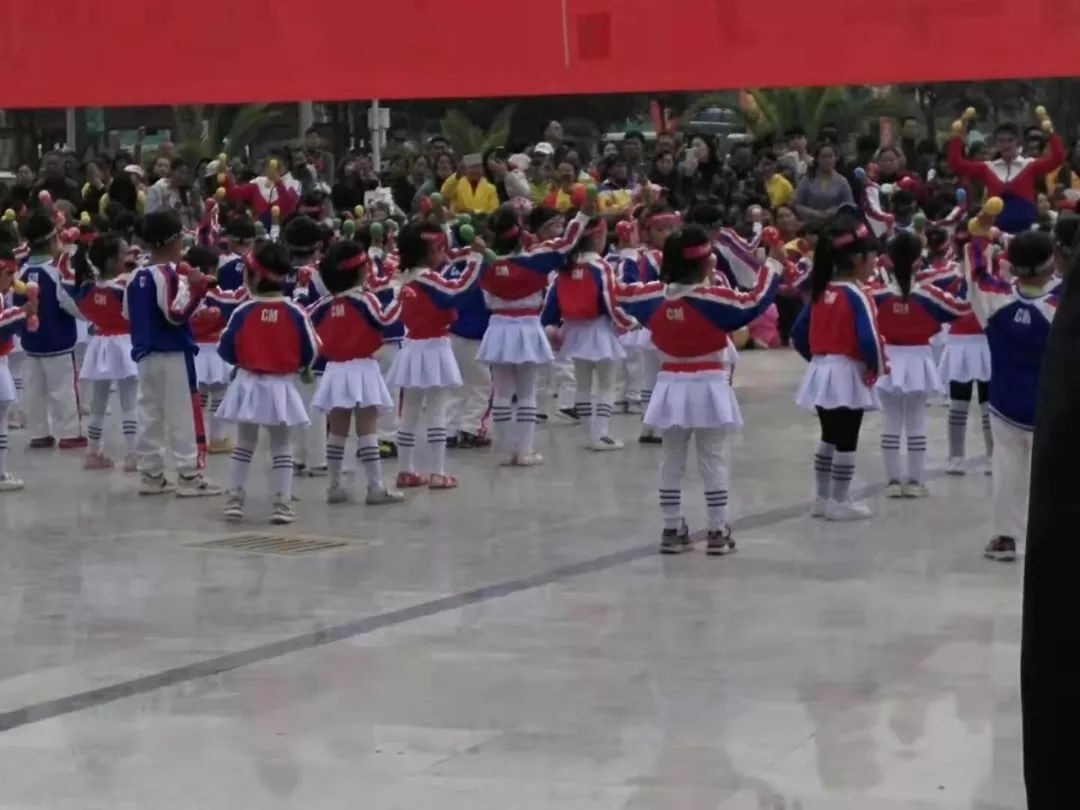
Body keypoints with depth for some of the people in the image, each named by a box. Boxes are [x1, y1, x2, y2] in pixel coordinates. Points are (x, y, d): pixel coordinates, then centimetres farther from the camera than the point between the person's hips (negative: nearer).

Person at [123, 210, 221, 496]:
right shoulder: (169, 274, -15)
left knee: (149, 414, 11)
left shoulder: (136, 276, 9)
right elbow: (175, 314, -22)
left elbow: (128, 315, 16)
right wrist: (196, 289, -21)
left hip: (145, 354, 8)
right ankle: (188, 475, -2)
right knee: (180, 413, -4)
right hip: (172, 354, -8)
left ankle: (151, 473, 16)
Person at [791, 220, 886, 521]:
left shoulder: (822, 291, 6)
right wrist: (877, 368, -10)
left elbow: (798, 333, 10)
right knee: (846, 440, 3)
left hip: (822, 372, 7)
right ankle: (839, 502, 7)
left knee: (829, 437, 19)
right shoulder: (856, 295, -16)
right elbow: (868, 339, -26)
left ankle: (822, 498, 25)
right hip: (848, 374, -7)